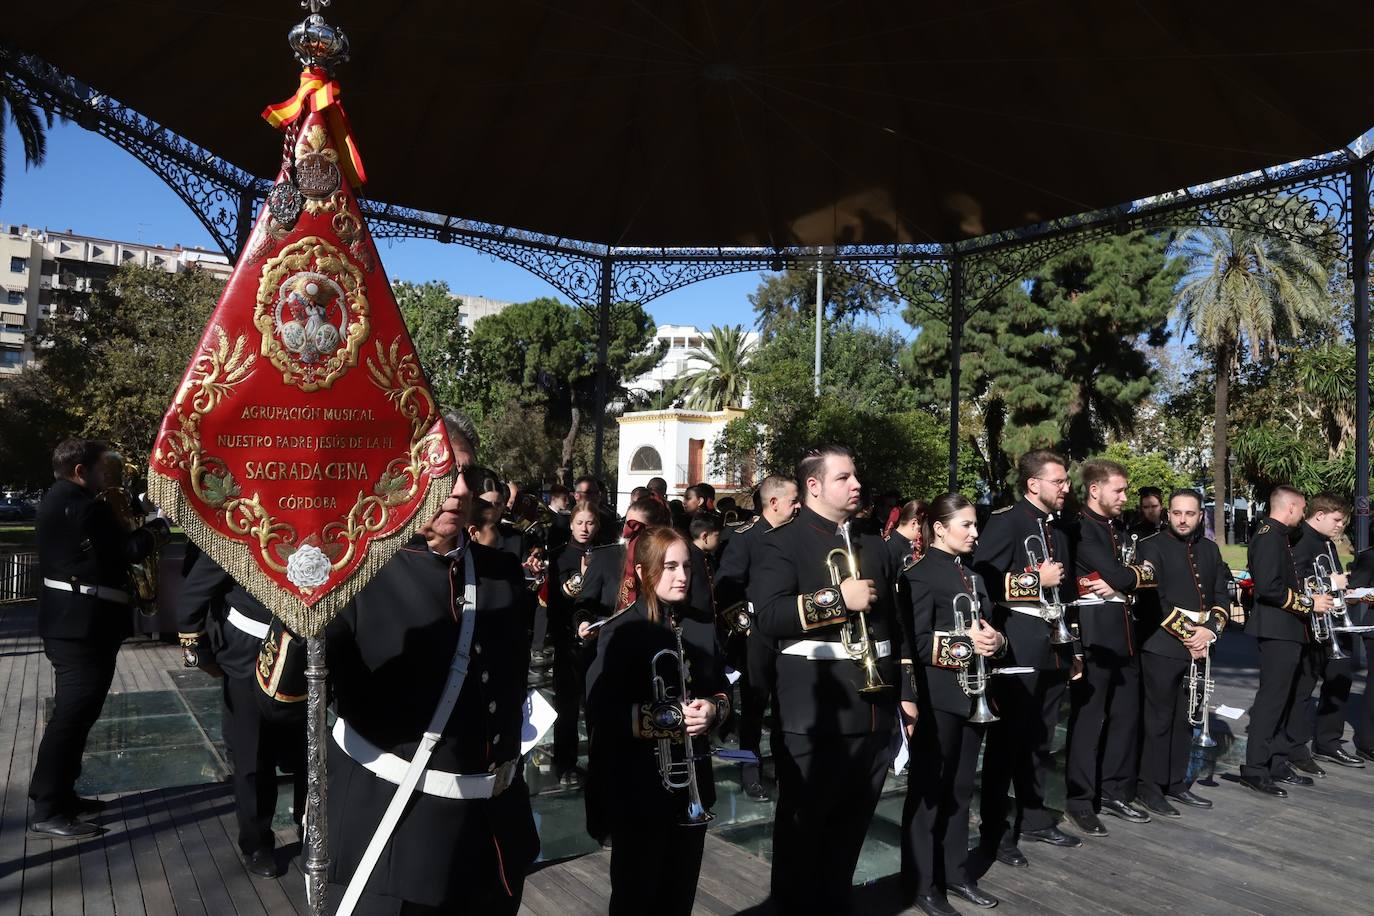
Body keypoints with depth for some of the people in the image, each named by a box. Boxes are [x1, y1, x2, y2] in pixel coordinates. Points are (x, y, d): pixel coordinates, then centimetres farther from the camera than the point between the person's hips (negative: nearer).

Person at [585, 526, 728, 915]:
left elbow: (722, 693, 14)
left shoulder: (701, 631, 7)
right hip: (638, 788, -5)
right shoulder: (620, 632, -11)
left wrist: (712, 709, -8)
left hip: (691, 782, 5)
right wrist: (662, 719, -24)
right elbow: (599, 711, -17)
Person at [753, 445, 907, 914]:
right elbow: (767, 616, -20)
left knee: (852, 823, 18)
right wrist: (838, 599, -21)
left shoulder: (874, 548, 15)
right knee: (804, 824, 8)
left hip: (874, 706, 6)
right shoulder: (784, 543, -6)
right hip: (813, 711, -6)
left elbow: (894, 623, 19)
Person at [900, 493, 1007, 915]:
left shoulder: (971, 574, 13)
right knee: (928, 790, 3)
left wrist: (995, 641, -4)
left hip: (971, 695, 7)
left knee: (960, 789, 16)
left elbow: (986, 625, 17)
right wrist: (964, 645, -24)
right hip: (936, 698, -7)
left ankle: (956, 872, 29)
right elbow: (916, 641, -16)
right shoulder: (920, 574, -11)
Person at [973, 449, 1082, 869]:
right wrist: (1036, 580, -16)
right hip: (1019, 645, -8)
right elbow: (984, 579, -19)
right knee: (1008, 738, -2)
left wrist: (1073, 649, 21)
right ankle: (994, 832, 7)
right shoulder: (1006, 521, -9)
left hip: (1055, 645, 8)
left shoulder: (1058, 531, 17)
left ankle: (1034, 818, 28)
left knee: (1040, 738, 16)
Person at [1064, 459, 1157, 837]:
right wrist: (1138, 574, 2)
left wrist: (1119, 582, -10)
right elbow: (1117, 576, -19)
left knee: (1126, 714, 13)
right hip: (1094, 633, -8)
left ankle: (1115, 792, 25)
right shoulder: (1079, 527, -12)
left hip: (1124, 632, 9)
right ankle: (1080, 800, 9)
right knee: (1088, 717, -1)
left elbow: (1150, 574, 9)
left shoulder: (1120, 529, 17)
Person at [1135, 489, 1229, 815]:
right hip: (1162, 648, -6)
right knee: (1158, 718, -2)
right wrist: (1187, 634, -14)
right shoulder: (1152, 546, -6)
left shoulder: (1210, 549, 13)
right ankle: (1149, 786, 6)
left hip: (1199, 647, 6)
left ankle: (1176, 783, 23)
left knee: (1186, 717, 12)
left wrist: (1209, 630, -7)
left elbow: (1223, 595, 10)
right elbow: (1153, 599, -13)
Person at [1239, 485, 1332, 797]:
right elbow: (1269, 587, -24)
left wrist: (1311, 597, 12)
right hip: (1277, 630, -11)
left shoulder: (1279, 535, 17)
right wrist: (1308, 603, -16)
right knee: (1272, 698, -8)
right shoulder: (1269, 535, -15)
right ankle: (1255, 770, -3)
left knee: (1285, 699, 16)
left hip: (1289, 632, 11)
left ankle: (1278, 765, 25)